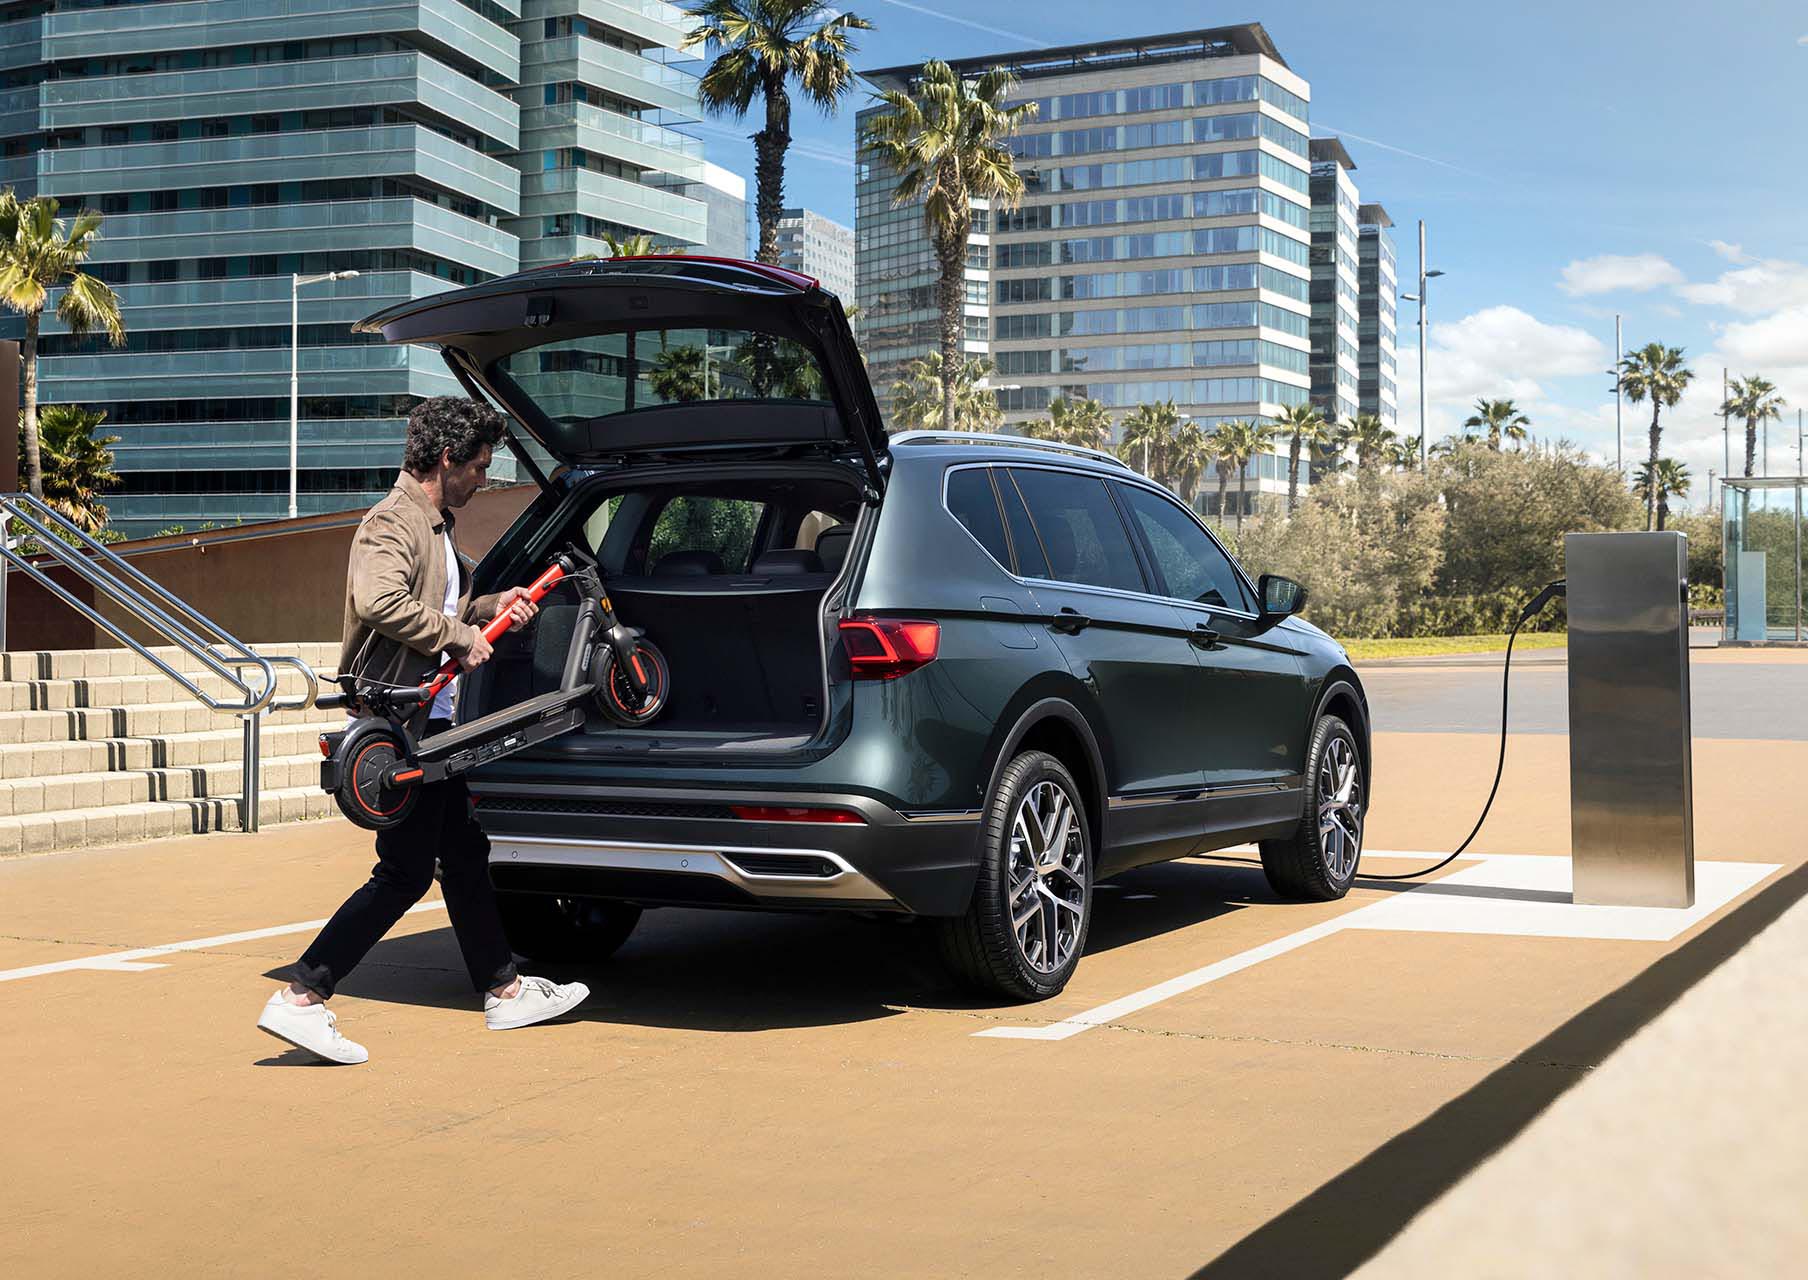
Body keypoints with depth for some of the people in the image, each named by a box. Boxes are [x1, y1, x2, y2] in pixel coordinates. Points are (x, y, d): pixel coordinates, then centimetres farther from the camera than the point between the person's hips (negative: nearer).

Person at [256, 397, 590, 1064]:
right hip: (399, 723, -11)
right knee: (404, 873, -8)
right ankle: (300, 998, -4)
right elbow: (379, 601, -33)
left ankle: (504, 990, 28)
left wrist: (490, 606, 11)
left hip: (428, 720, 11)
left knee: (465, 857, 17)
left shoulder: (434, 524, 18)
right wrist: (458, 637, -23)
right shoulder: (394, 522, -15)